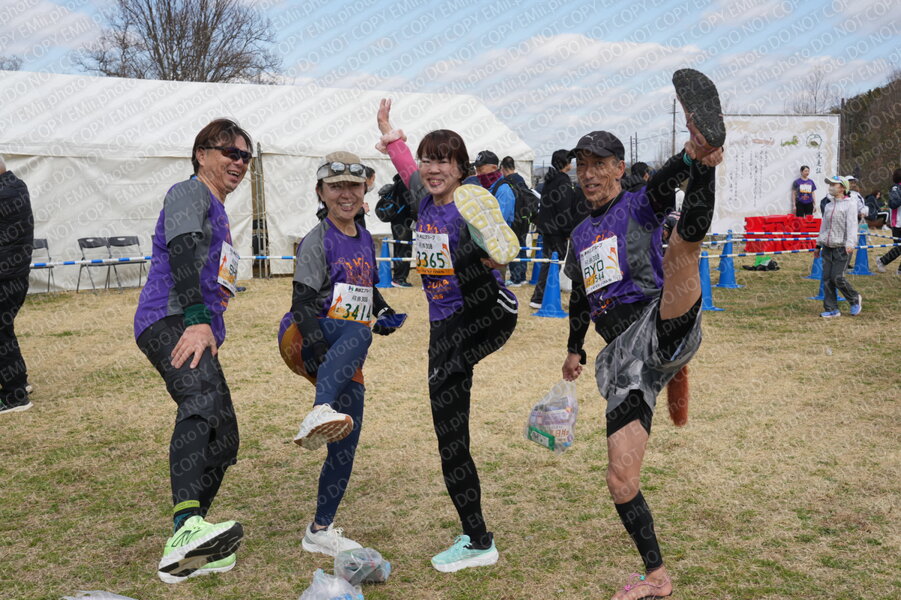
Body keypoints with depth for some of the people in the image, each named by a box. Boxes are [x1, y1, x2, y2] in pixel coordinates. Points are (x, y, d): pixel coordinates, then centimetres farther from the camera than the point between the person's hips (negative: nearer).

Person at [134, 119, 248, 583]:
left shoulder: (217, 212, 30)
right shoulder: (189, 193, 1)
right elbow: (182, 257, -17)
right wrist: (197, 319, -31)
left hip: (197, 332, 10)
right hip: (170, 321, -10)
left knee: (222, 440, 7)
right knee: (203, 401, -36)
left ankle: (185, 552, 13)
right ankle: (188, 525, -55)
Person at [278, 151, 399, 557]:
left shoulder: (366, 241, 16)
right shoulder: (317, 240, -6)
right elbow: (303, 302, -15)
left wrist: (383, 310, 6)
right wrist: (319, 347, -30)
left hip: (345, 355, 7)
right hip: (301, 340, -7)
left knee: (346, 443, 3)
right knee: (357, 332, -40)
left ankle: (320, 530, 16)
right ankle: (318, 414, -62)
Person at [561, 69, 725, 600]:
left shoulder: (640, 205, 6)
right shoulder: (581, 235, 23)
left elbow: (662, 184, -19)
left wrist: (693, 159, -39)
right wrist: (575, 349, 34)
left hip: (662, 329, -5)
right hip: (622, 357, 6)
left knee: (680, 251, -35)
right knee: (621, 477, -1)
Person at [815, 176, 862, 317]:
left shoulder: (850, 203, -7)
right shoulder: (829, 205, 15)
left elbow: (852, 224, -17)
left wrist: (850, 243, -29)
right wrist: (818, 245, 24)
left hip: (842, 248, -7)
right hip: (827, 247, 7)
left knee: (837, 277, -11)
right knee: (827, 278, 2)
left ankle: (855, 299, 14)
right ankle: (831, 309, 8)